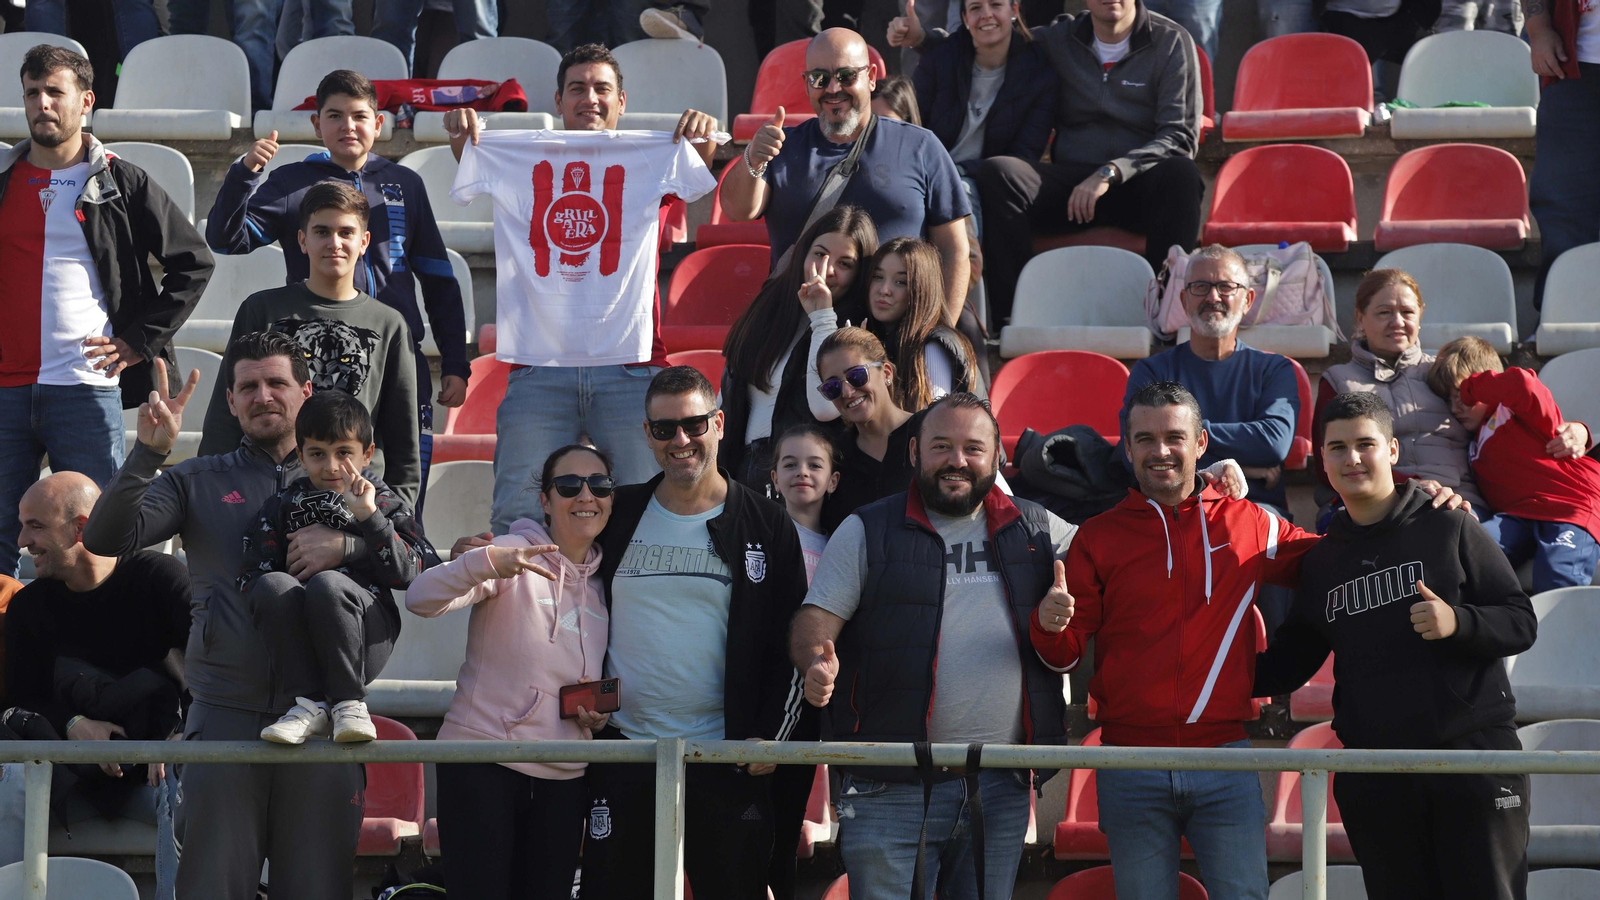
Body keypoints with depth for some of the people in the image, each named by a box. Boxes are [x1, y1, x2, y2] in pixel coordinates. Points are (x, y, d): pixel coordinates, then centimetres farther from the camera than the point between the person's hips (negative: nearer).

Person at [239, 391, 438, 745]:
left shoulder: (384, 505, 10)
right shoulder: (282, 506, 14)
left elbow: (407, 574, -5)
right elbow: (251, 576, 6)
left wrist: (369, 516, -13)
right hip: (298, 647, 2)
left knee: (328, 584, -33)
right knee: (273, 584, -29)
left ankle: (350, 702, -18)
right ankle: (311, 703, -20)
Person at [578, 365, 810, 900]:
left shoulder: (766, 526, 3)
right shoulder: (616, 516, 8)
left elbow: (793, 645, 3)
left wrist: (772, 735, -6)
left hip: (727, 759, -2)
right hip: (623, 754, 2)